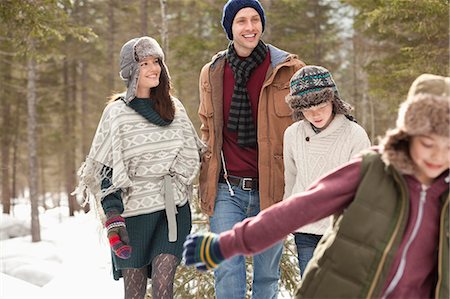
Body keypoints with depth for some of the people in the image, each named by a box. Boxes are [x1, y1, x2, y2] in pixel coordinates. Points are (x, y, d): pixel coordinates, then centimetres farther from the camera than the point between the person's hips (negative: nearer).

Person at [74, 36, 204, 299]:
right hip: (133, 211, -2)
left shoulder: (175, 107, 8)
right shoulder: (117, 113, -3)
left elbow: (190, 157, 19)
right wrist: (113, 219, -17)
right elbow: (106, 172, -6)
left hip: (173, 211, 2)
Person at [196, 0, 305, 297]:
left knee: (268, 273, 10)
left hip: (271, 188, -1)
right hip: (226, 189, 1)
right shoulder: (212, 73, 6)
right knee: (227, 271, -5)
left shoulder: (288, 69, -2)